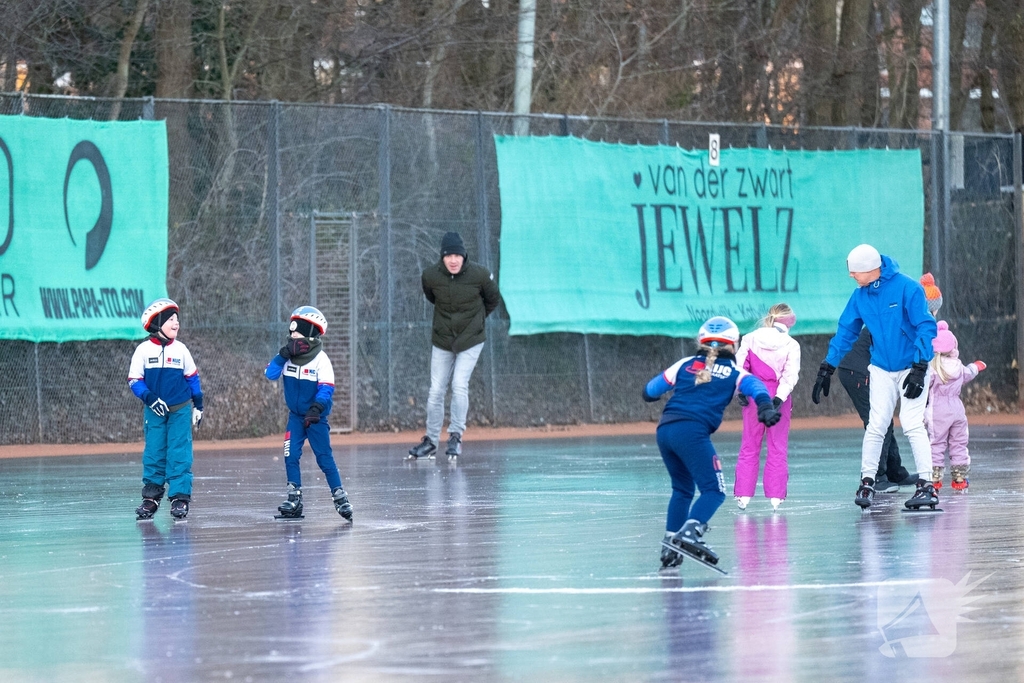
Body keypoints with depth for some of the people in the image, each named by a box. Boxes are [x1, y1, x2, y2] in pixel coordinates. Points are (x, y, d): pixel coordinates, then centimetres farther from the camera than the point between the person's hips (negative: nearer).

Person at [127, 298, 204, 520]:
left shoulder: (180, 349, 1)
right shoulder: (144, 350, -5)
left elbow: (192, 377, 10)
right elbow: (134, 380, -4)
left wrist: (198, 405, 11)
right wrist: (150, 399, -18)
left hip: (180, 410, 1)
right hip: (154, 411, -1)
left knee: (179, 454, -2)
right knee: (153, 454, 3)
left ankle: (180, 497, 0)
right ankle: (151, 497, 12)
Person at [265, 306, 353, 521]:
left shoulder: (321, 360, -14)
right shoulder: (288, 356, 0)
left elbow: (326, 389, -17)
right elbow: (270, 374, -7)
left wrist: (316, 408, -31)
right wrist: (282, 356, -19)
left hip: (316, 417, -5)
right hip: (295, 415, 5)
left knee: (324, 457, -5)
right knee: (291, 455, -3)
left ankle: (339, 496, 1)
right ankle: (294, 498, 3)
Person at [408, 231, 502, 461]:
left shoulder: (479, 275, -18)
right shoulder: (430, 276, -14)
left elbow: (493, 300, 3)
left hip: (470, 341, -2)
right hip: (442, 341, 2)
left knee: (459, 386, -15)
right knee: (436, 391, 4)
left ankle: (456, 435, 0)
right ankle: (431, 441, 17)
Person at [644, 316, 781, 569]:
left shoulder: (685, 365, 22)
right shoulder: (734, 373, 13)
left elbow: (651, 390, 28)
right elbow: (754, 386, -8)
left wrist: (650, 395, 50)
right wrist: (765, 406, -24)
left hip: (665, 429, 5)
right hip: (692, 432, -5)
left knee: (683, 488, 21)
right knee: (713, 490, -6)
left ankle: (670, 545, 16)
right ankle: (690, 532, -29)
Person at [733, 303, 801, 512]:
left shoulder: (751, 338, 1)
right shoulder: (791, 345, -3)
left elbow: (739, 365, -6)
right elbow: (790, 374, -12)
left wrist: (741, 391, -7)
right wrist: (780, 397, -16)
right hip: (777, 397, -2)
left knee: (749, 446, 10)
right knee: (778, 448, 6)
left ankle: (743, 494, 6)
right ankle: (775, 496, 2)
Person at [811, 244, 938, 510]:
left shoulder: (907, 288, -18)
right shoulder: (860, 296, -1)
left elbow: (926, 328, -18)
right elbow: (846, 332, 10)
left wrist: (919, 369, -23)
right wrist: (826, 369, 9)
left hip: (912, 367, -5)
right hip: (881, 369, 5)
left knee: (912, 424, -12)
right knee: (876, 426, -1)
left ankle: (926, 486, -9)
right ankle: (867, 482, 8)